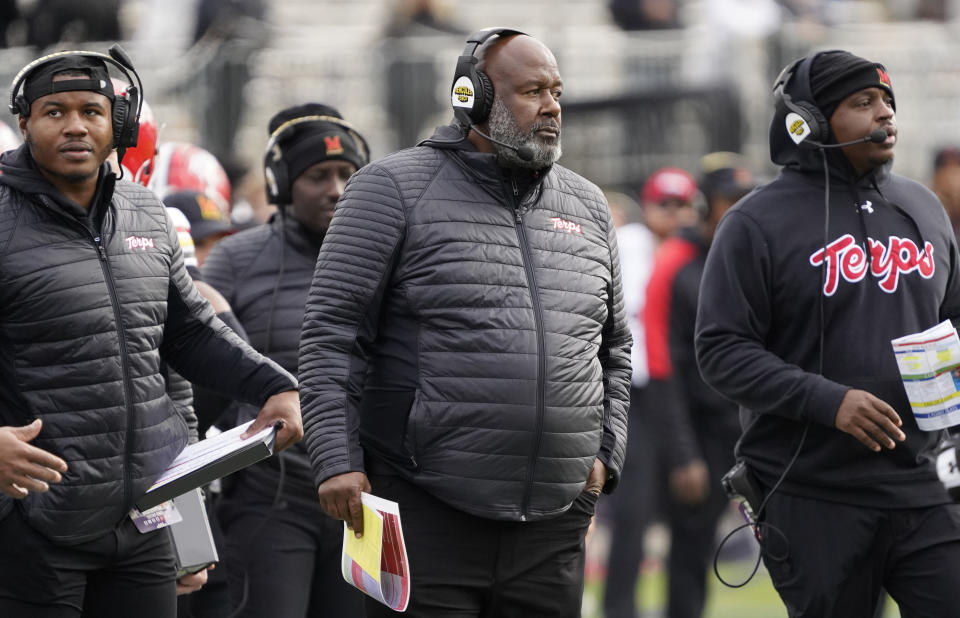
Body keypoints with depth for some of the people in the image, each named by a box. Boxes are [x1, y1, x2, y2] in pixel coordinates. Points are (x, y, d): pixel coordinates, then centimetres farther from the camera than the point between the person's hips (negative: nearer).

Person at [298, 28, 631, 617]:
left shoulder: (588, 207, 16)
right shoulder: (396, 187, 0)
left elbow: (614, 347, 25)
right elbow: (333, 332, -4)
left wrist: (606, 453, 11)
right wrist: (337, 460, -12)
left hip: (554, 523, 5)